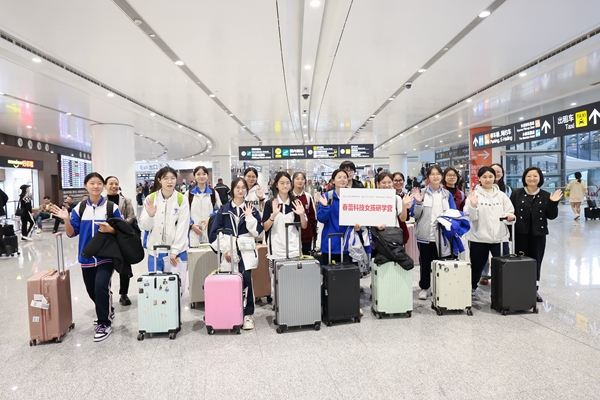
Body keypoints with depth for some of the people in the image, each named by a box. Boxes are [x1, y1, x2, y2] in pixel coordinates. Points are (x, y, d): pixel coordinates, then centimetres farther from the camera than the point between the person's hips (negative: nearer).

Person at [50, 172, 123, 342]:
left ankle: (104, 322, 0)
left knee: (101, 286, -19)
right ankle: (106, 311, 40)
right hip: (87, 257, 4)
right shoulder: (80, 208, 3)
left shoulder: (112, 207, -5)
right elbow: (72, 233, 3)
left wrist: (110, 229, -21)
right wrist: (66, 219, -13)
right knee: (92, 290, 13)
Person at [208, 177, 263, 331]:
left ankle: (248, 315, 10)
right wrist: (225, 249, -4)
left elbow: (257, 232, -1)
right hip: (229, 253, 0)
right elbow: (215, 233, 4)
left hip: (246, 253, 0)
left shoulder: (252, 210, 8)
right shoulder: (224, 210, 6)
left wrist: (249, 216, -10)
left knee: (247, 282, -4)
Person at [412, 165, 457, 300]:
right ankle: (424, 288, 21)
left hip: (442, 235, 2)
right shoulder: (422, 193, 1)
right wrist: (418, 202, -18)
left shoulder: (447, 194, 9)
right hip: (425, 234, -1)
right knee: (425, 262, 7)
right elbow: (416, 215, -3)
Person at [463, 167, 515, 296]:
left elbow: (509, 214, 7)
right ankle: (471, 288, 31)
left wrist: (510, 217, -15)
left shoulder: (501, 195, 8)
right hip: (479, 238, -2)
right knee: (477, 266, 11)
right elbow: (470, 217, -10)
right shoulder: (474, 194, -2)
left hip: (500, 237, 2)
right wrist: (473, 205, -27)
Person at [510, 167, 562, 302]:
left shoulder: (546, 196, 4)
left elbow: (552, 216, 4)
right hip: (520, 233, -2)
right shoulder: (517, 193, -1)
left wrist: (554, 203, -13)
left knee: (536, 261, 8)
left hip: (538, 234, 2)